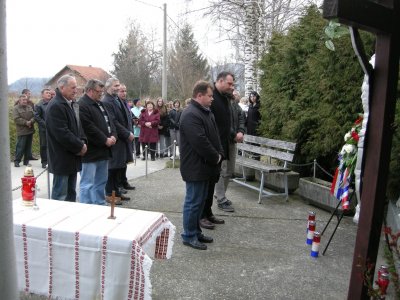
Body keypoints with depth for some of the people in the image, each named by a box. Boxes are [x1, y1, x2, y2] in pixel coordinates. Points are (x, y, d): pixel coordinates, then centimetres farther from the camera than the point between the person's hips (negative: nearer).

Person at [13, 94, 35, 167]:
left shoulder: (29, 107, 12)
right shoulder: (15, 108, -3)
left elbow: (34, 116, 5)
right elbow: (16, 119, -13)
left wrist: (31, 121, -14)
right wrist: (26, 122, -17)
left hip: (30, 130, 5)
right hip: (21, 131, -5)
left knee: (28, 147, 10)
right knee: (20, 147, -6)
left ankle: (26, 161, 19)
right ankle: (17, 161, 5)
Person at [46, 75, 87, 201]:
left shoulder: (73, 104, 13)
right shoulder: (55, 106, -16)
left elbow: (78, 126, 18)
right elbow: (62, 133, -22)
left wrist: (83, 142, 0)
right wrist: (80, 147, -14)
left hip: (73, 156, 9)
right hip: (62, 158, -9)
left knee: (71, 194, 17)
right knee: (61, 196, 0)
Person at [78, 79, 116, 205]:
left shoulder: (99, 104, 17)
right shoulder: (82, 105, -14)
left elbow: (109, 121, 17)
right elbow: (89, 129, -21)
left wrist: (113, 136, -2)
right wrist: (105, 140, -15)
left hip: (103, 151, 10)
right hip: (90, 152, -10)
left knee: (101, 182, 17)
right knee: (87, 184, -3)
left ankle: (100, 206, 29)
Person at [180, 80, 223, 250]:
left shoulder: (206, 112, 14)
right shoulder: (191, 115, -20)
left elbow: (214, 136, 17)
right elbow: (201, 142, -25)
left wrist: (219, 154, 3)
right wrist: (215, 158, -14)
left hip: (204, 166, 10)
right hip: (195, 167, -10)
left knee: (199, 201, 17)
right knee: (193, 202, 1)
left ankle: (196, 231, 30)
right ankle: (189, 236, 14)